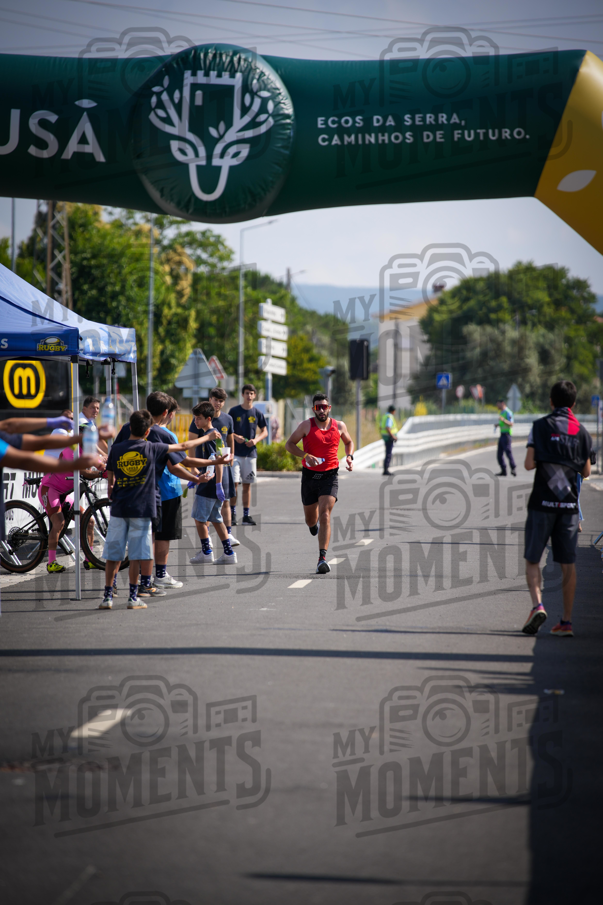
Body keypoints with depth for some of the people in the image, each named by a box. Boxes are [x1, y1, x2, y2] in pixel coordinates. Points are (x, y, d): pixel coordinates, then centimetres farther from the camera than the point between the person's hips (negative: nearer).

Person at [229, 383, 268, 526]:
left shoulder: (257, 413, 5)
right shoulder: (234, 411, 0)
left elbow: (264, 431, 11)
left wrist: (256, 440, -8)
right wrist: (235, 436, -15)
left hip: (250, 453, 2)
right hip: (235, 453, -2)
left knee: (247, 485, 6)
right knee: (234, 483, -9)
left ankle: (246, 515, 11)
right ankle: (232, 513, -1)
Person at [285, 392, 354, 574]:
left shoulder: (339, 426, 3)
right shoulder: (306, 425, -3)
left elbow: (348, 442, 22)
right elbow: (289, 444, -3)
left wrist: (350, 457, 2)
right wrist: (305, 455, -19)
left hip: (329, 477, -1)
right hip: (310, 476, 1)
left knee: (325, 515, -19)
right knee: (310, 520, 13)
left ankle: (322, 559, -23)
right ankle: (313, 523, 55)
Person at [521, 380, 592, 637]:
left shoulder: (541, 426, -3)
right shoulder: (581, 431, 6)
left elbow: (529, 464, -11)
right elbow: (586, 471, 9)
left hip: (543, 503, -3)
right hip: (569, 504, 3)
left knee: (532, 559, 6)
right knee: (568, 564, 6)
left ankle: (537, 605, -17)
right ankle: (566, 622, 6)